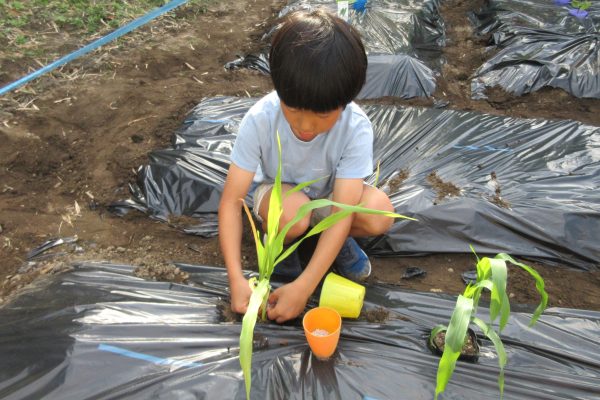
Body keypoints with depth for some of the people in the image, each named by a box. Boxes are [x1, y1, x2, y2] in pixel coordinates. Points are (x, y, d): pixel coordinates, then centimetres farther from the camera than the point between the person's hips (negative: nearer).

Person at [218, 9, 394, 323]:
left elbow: (343, 212, -33)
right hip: (277, 192, 0)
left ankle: (339, 240, 3)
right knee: (292, 214, -37)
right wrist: (236, 278, -37)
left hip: (327, 197, 1)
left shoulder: (356, 128, -30)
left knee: (379, 213, -31)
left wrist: (303, 287, -40)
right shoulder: (259, 120, -30)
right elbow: (231, 200, -27)